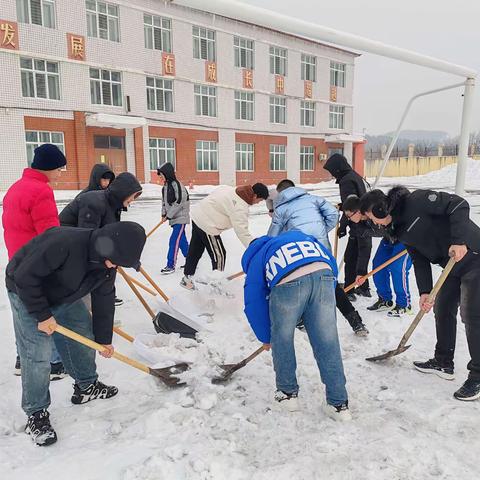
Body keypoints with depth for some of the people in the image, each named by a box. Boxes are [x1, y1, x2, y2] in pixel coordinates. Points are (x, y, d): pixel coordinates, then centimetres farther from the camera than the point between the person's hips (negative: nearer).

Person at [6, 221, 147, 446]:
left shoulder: (107, 262, -15)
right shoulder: (64, 242, -40)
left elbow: (104, 300, -3)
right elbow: (25, 276, -33)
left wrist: (103, 339, 5)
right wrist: (42, 314, -26)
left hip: (65, 295, 7)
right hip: (27, 294, -7)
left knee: (84, 335, 11)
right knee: (37, 356, -9)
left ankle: (86, 386, 31)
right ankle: (36, 414, 9)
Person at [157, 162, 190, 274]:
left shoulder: (176, 185, -17)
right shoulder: (165, 186, 10)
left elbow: (179, 203, -21)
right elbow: (164, 201, 17)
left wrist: (169, 215, -16)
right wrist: (164, 214, 3)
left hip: (181, 217, -9)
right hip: (174, 218, 9)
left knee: (174, 240, -10)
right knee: (182, 240, 14)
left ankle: (171, 265, -5)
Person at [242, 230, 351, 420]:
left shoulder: (256, 259, 30)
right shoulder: (305, 238, 41)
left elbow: (254, 304, 25)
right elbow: (332, 264, 31)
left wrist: (266, 338, 39)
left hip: (288, 283, -3)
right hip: (324, 276, 3)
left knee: (281, 340, 21)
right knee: (328, 343, 14)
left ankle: (288, 393, 35)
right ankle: (339, 404, 23)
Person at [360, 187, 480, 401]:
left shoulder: (417, 200, -19)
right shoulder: (400, 229, 6)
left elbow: (459, 204, -22)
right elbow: (419, 259, 5)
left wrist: (459, 240, -30)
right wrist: (425, 291, -2)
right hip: (453, 267, 9)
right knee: (442, 309, 13)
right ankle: (443, 362, 28)